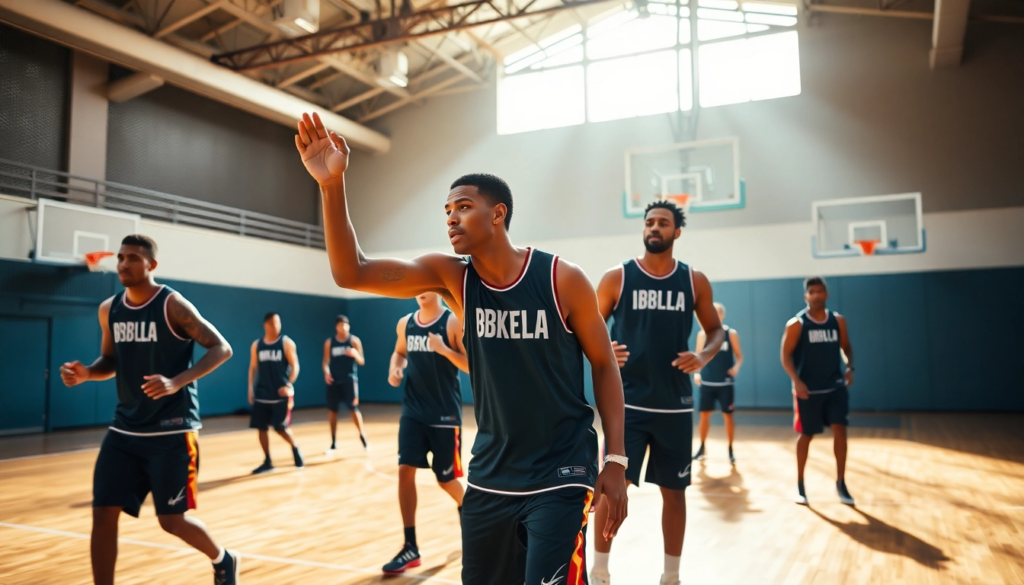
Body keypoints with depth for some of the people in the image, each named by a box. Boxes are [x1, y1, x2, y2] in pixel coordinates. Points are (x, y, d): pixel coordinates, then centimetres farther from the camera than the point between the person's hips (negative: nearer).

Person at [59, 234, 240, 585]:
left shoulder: (173, 305, -13)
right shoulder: (109, 310, 6)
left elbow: (221, 348, -14)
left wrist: (177, 382, -27)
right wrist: (86, 373, -4)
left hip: (172, 430, -6)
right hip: (125, 429, 6)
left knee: (172, 520, 1)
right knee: (103, 513, -1)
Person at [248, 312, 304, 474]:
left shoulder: (286, 342, -3)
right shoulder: (256, 345, 8)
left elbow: (294, 366, -4)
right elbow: (253, 367, 13)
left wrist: (289, 385, -16)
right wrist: (251, 388, 3)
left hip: (281, 393, -4)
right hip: (262, 394, 4)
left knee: (281, 427, -7)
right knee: (261, 427, 2)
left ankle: (296, 450, 19)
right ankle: (267, 462, 13)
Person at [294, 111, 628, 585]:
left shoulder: (563, 279, -12)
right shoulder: (451, 277, -5)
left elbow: (604, 366, -3)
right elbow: (352, 273, -16)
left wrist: (615, 460, -7)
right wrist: (332, 185, -29)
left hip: (560, 474, -4)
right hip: (489, 473, 4)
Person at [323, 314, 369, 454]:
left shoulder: (354, 340, -1)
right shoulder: (329, 343, 6)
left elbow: (361, 362, -2)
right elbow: (326, 361, 9)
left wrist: (355, 354, -23)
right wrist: (326, 372, -11)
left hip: (349, 379, -3)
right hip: (334, 380, 3)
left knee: (353, 408, -10)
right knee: (332, 410, 4)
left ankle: (363, 437, 2)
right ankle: (334, 444, 14)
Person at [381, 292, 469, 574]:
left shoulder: (454, 322, -9)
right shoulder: (405, 324, 6)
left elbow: (472, 365, -12)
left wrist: (444, 349, -25)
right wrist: (395, 369, 2)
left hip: (445, 413, -4)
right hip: (413, 411, 4)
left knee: (446, 478, 6)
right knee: (405, 471, -7)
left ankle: (463, 505, 41)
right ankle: (410, 547, 2)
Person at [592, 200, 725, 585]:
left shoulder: (695, 281, 4)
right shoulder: (617, 278, -2)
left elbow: (715, 329, 12)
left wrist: (704, 356, -9)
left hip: (675, 405, 2)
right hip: (627, 402, -2)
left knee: (674, 490, 10)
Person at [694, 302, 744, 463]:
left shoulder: (731, 333, -1)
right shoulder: (702, 334, 3)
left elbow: (739, 355, 2)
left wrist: (736, 366, -19)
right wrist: (696, 372, -9)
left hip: (725, 382, -1)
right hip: (707, 382, 1)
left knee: (728, 415, 2)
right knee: (704, 415, 5)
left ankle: (730, 450, 14)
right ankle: (702, 448, 19)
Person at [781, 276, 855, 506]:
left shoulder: (838, 320, 4)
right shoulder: (796, 324, -9)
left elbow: (846, 346, 15)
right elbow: (786, 355, -9)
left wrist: (849, 367, -4)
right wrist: (796, 381, -21)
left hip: (835, 387, 3)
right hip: (808, 390, -3)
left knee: (840, 431, -4)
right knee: (806, 435, 6)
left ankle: (841, 483, 9)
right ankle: (800, 483, 21)